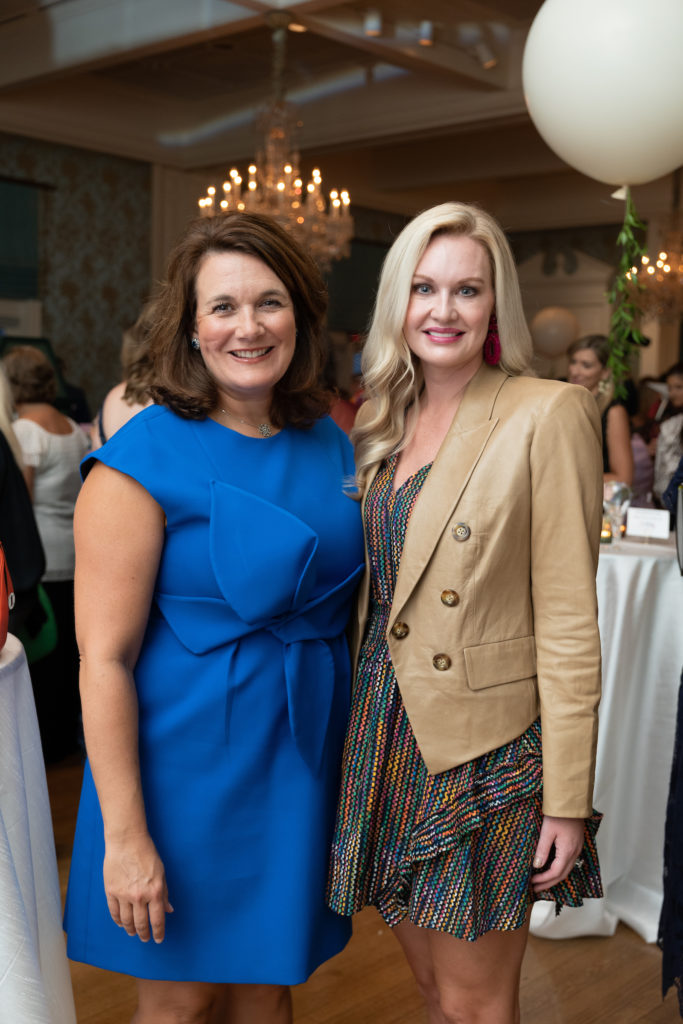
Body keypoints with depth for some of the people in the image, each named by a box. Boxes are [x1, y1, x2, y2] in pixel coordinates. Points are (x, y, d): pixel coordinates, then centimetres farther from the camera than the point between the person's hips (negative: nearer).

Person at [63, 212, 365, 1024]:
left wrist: (355, 757, 9)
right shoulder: (143, 459, -16)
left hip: (304, 754, 5)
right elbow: (103, 658, -17)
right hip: (192, 760, -5)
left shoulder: (329, 445, 3)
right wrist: (125, 836, -18)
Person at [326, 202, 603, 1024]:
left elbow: (568, 623, -14)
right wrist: (362, 727, 12)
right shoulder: (382, 420, 7)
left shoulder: (547, 415, -13)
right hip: (389, 734, 6)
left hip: (487, 747, -6)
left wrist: (568, 800, -13)